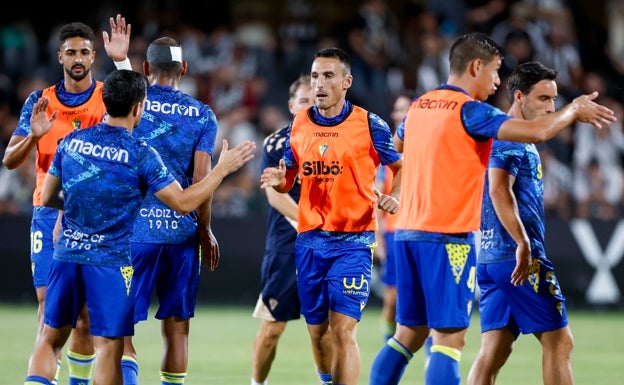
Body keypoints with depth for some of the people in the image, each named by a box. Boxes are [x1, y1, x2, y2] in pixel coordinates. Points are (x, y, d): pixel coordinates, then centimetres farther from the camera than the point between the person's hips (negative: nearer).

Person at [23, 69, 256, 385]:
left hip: (67, 255, 4)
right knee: (108, 347, 1)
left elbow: (48, 198, 12)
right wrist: (223, 169, 2)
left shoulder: (70, 142, 3)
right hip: (111, 262, -4)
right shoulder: (141, 154, -10)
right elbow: (183, 203, -8)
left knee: (50, 339, 12)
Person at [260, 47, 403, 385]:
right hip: (309, 241, 5)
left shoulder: (370, 125, -5)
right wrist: (277, 180, -8)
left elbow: (401, 167, 6)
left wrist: (394, 196, -14)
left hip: (353, 241, -5)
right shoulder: (298, 124, 7)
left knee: (343, 329, -14)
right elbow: (288, 179, 15)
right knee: (317, 332, 10)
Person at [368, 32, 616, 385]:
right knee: (450, 339, -8)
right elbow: (536, 131, -22)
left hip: (408, 233, 8)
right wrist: (574, 110, -3)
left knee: (409, 335, 14)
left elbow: (397, 144, 34)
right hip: (449, 238, -8)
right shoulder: (470, 111, -11)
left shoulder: (419, 105, 12)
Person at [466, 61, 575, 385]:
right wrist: (524, 244, -25)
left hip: (491, 258, 9)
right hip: (521, 259, -9)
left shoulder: (506, 136, 20)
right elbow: (499, 190, -23)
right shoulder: (512, 138, -10)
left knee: (494, 349, 4)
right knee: (558, 341, -4)